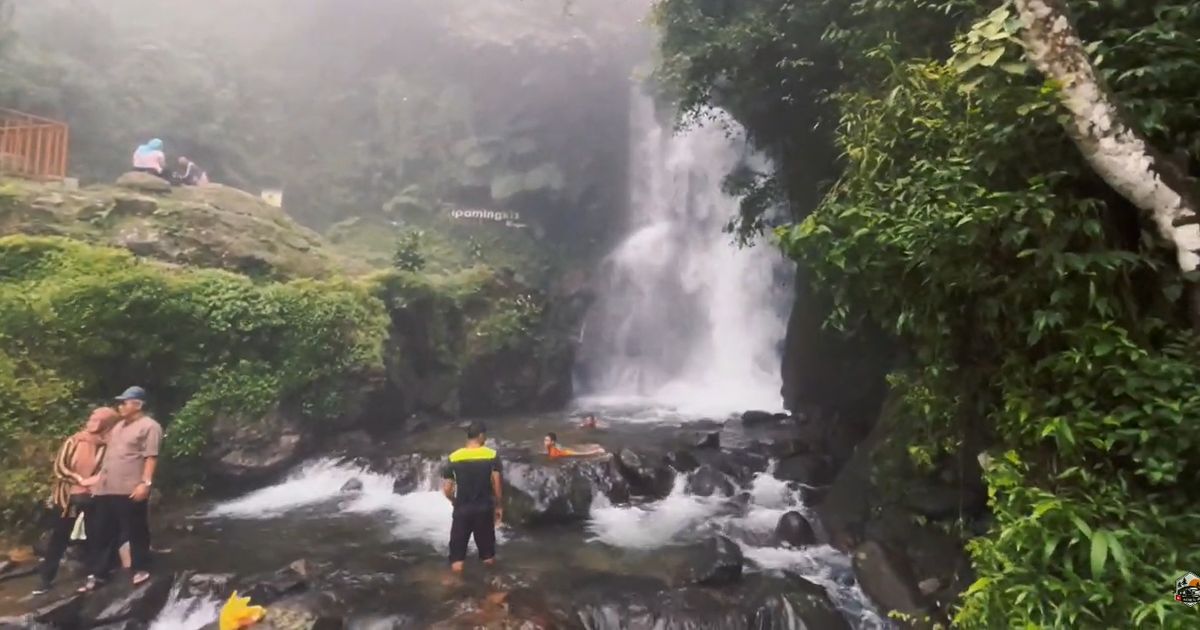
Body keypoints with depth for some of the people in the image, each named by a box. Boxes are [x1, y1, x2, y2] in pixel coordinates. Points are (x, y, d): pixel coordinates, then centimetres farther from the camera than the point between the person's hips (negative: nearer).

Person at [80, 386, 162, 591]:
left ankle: (141, 569, 14)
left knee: (136, 531, 1)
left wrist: (145, 483, -22)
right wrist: (99, 479, 20)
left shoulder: (149, 426, -8)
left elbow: (151, 457, -15)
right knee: (104, 533, 13)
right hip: (107, 488, 8)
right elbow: (109, 455, 25)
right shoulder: (118, 426, 20)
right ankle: (97, 573, 21)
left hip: (131, 490, -8)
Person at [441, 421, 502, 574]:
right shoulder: (492, 456, -6)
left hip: (462, 509, 0)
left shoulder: (454, 458, -2)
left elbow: (446, 489, -1)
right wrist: (499, 506, 5)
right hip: (484, 508, 0)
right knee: (488, 555, 16)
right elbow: (497, 485, -8)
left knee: (457, 554, 8)